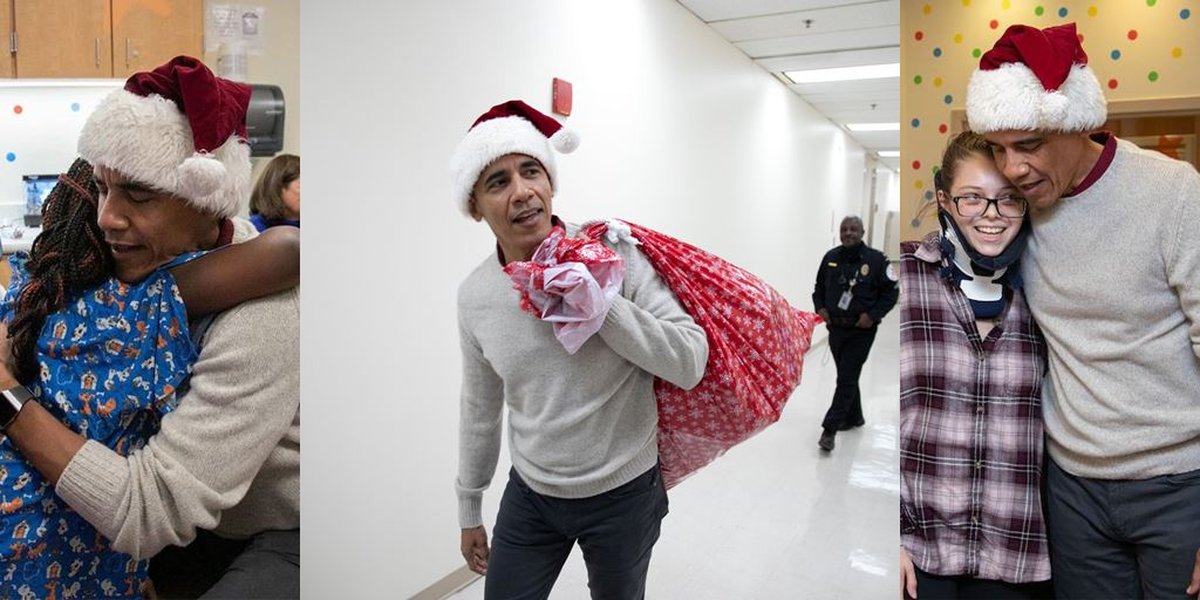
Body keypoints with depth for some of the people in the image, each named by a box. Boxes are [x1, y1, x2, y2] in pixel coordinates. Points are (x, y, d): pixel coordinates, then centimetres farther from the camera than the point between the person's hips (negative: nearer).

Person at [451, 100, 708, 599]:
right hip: (529, 494, 3)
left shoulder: (612, 253, -17)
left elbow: (691, 363, -19)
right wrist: (469, 508, 15)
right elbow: (480, 409, 7)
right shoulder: (474, 295, -5)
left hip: (623, 494, -2)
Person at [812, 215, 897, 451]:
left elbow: (891, 291, -5)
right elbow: (819, 286, 14)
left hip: (861, 331, -5)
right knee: (847, 376, 18)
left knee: (847, 379, -6)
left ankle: (830, 429, -5)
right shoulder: (831, 257, 2)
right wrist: (820, 307, -2)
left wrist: (873, 315, -15)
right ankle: (854, 417, 38)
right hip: (835, 327, 5)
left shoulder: (876, 259, -10)